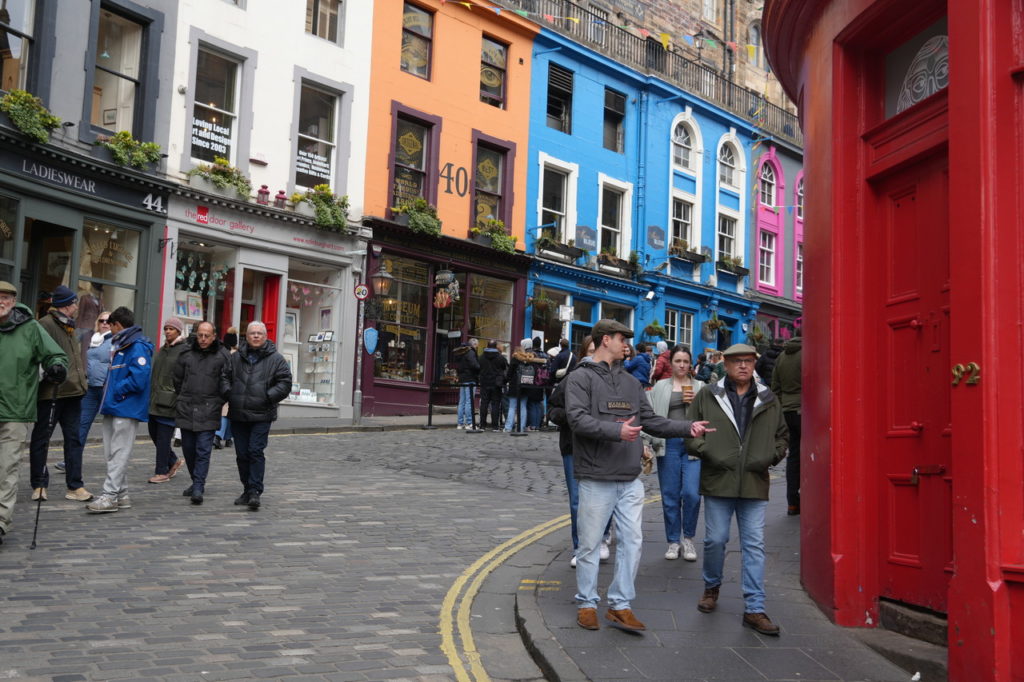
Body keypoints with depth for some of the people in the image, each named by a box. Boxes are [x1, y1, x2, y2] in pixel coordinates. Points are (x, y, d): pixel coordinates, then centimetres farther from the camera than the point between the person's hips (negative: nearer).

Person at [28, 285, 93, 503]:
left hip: (72, 393, 9)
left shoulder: (69, 327, 18)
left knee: (74, 439, 8)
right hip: (52, 393, -8)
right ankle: (39, 485, 13)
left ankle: (74, 486, 12)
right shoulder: (46, 325, -11)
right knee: (41, 438, 5)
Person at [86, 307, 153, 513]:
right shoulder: (120, 345, 18)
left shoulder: (138, 347, -13)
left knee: (119, 454, -7)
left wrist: (115, 392, -12)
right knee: (112, 454, 12)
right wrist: (108, 398, 8)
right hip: (114, 408, 10)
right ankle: (121, 495, 19)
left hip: (127, 409, -10)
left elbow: (138, 380, -21)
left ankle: (109, 496, -7)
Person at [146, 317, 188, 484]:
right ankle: (173, 461, 30)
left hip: (170, 402, -8)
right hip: (155, 400, 8)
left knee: (164, 436, -4)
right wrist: (151, 395, 21)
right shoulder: (162, 350, 18)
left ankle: (162, 472, 5)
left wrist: (180, 400, -18)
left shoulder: (185, 351, -8)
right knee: (154, 433, 12)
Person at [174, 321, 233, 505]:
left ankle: (198, 488, -10)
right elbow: (177, 379, 17)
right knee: (188, 449, 12)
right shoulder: (186, 353, 6)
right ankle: (197, 481, 28)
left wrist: (219, 402, -7)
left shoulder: (222, 355, -1)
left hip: (208, 412, -4)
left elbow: (226, 381, 1)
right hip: (186, 410, 4)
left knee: (203, 450, -8)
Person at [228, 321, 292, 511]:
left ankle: (255, 491, -9)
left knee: (256, 452, -11)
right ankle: (247, 490, 20)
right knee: (242, 454, 8)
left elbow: (285, 383, -4)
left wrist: (268, 397, -14)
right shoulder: (236, 358, 11)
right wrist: (230, 399, 2)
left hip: (261, 415, -4)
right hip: (238, 415, 4)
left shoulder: (275, 359, 0)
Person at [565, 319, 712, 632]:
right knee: (590, 544, 3)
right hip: (596, 478, -6)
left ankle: (620, 605, 14)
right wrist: (616, 431, -25)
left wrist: (687, 428, 5)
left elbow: (651, 421, 17)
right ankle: (587, 604, 16)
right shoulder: (581, 378, -3)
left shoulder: (631, 382, 17)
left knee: (632, 542, 5)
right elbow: (577, 419, -15)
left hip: (630, 480, 6)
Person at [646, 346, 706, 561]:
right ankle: (673, 542, 16)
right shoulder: (660, 387, 12)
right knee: (670, 496, 4)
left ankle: (688, 538, 9)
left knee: (691, 493, -11)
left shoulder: (700, 387, 11)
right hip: (669, 444, 1)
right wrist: (651, 440, -1)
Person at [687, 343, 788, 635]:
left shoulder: (768, 400, 11)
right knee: (715, 540, 7)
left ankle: (754, 609, 5)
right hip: (718, 481, -1)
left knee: (754, 545, 1)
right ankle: (712, 587, 33)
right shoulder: (707, 396, 4)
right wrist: (705, 451, -9)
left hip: (755, 484, 1)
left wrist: (773, 455, 2)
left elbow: (781, 435, 20)